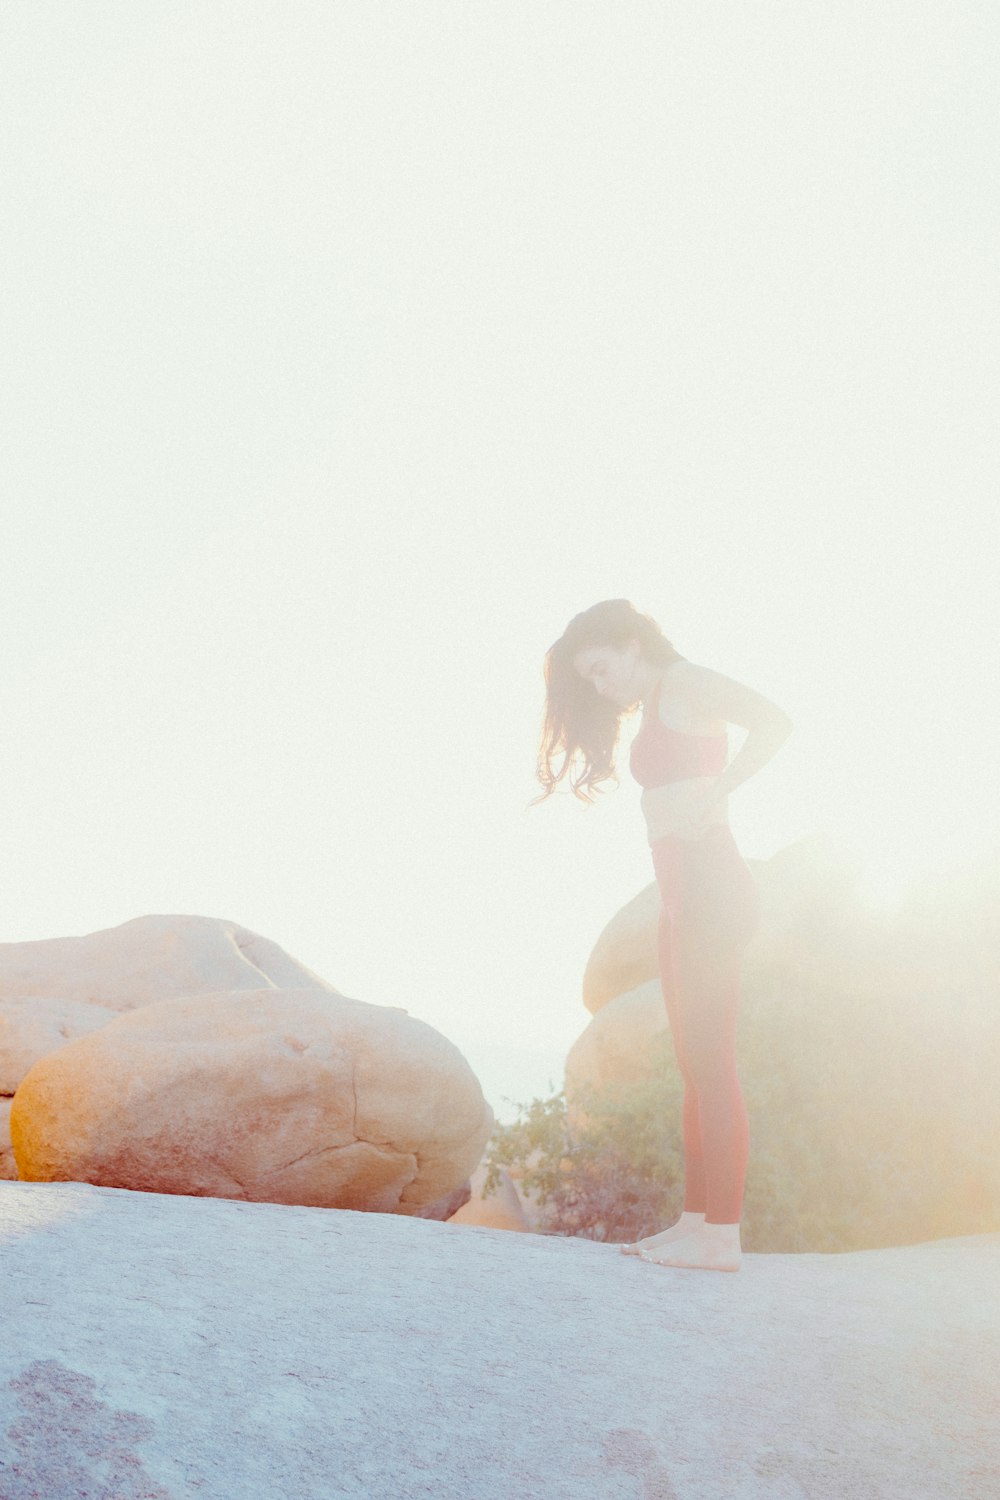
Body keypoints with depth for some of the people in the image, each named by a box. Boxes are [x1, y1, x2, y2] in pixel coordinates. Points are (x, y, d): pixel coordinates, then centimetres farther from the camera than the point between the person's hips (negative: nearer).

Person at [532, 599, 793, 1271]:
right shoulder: (653, 710, 22)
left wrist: (712, 796, -23)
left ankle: (723, 1235, -9)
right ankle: (696, 1221, 11)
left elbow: (774, 722, -22)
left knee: (710, 1059, -11)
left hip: (711, 887, -10)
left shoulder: (685, 681, -5)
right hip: (684, 900, 10)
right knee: (697, 1064, 8)